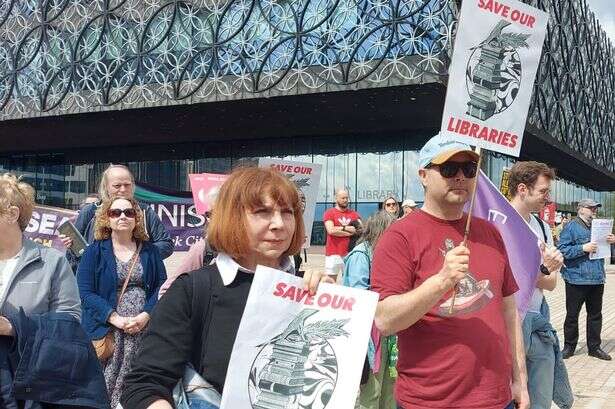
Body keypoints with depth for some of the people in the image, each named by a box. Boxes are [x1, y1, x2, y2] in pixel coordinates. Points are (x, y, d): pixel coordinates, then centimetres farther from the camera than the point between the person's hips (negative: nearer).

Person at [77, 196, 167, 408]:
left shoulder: (149, 251, 12)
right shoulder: (95, 251, 5)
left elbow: (161, 287, 5)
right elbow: (86, 292, -4)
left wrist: (145, 316, -11)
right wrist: (116, 319, -14)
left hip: (145, 329, 2)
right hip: (107, 331, -1)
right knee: (106, 383, -8)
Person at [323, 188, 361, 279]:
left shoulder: (354, 214, 12)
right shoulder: (329, 213, 1)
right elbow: (331, 230, -12)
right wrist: (347, 229, -7)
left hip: (349, 253, 3)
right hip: (333, 253, -3)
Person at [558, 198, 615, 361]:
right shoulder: (571, 226, -5)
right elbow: (562, 250, -14)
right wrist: (583, 248, -22)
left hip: (597, 279, 6)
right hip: (577, 279, -6)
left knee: (595, 314, 12)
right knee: (572, 315, 5)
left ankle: (594, 347, 22)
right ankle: (569, 346, 16)